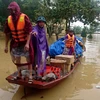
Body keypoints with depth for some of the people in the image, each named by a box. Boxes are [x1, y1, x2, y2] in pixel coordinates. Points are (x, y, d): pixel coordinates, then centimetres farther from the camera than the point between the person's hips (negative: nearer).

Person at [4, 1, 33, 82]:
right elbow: (7, 34, 2)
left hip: (25, 43, -5)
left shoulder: (24, 17, -17)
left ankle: (30, 75, 20)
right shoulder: (8, 19, -3)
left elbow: (29, 32, -18)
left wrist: (27, 43, -26)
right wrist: (6, 46, 2)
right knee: (17, 60, 16)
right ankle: (19, 74, 34)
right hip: (15, 43, 5)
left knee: (28, 59, 7)